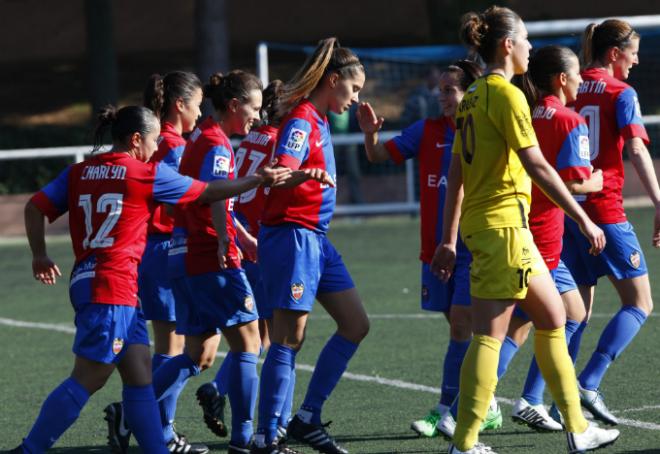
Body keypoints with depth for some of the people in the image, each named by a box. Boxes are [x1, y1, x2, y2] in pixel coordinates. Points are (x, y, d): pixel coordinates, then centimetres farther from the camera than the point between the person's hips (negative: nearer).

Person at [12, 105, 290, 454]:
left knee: (140, 371, 10)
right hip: (112, 286, -8)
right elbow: (206, 192, 6)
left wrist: (40, 255, 13)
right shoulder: (148, 173, -3)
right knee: (88, 379, -7)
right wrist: (258, 180, 16)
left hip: (85, 278, 8)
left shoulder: (78, 173, 11)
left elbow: (34, 208, 5)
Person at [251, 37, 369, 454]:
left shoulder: (320, 122, 14)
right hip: (292, 234, -10)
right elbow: (281, 173, -31)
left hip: (317, 237, 10)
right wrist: (310, 178, -50)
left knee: (356, 325, 10)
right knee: (290, 337, -7)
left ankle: (308, 419, 14)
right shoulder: (301, 121, -14)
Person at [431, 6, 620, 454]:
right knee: (490, 334, -8)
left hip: (482, 224, 9)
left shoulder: (473, 97, 14)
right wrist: (583, 218, -14)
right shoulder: (506, 94, -12)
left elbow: (455, 175, 14)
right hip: (504, 222, -9)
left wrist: (449, 240, 16)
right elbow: (537, 165, -17)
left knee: (553, 318, 15)